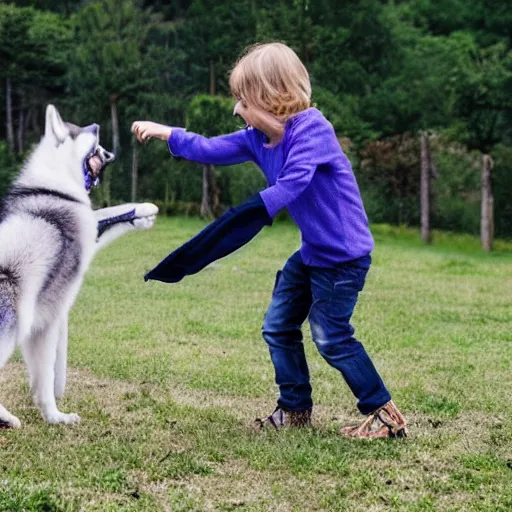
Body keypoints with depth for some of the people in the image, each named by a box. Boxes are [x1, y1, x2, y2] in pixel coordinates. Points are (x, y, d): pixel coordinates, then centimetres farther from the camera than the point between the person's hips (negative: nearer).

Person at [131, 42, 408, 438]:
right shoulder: (258, 138, 3)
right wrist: (168, 134, 11)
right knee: (278, 327, 12)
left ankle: (385, 414, 5)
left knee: (332, 337, -6)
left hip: (345, 254, -9)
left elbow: (293, 183, -35)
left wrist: (252, 215, -43)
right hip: (312, 252, 9)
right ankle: (296, 408, 25)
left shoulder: (311, 127, -22)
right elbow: (213, 150, 13)